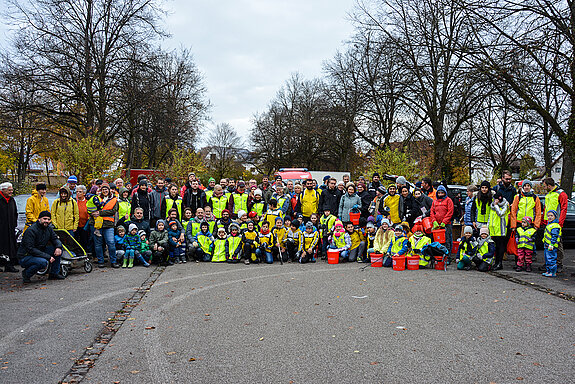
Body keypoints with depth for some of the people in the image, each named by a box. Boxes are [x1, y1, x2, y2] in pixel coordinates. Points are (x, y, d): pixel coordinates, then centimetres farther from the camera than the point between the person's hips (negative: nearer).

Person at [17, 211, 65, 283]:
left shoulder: (48, 228, 3)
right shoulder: (31, 230, -22)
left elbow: (55, 239, 6)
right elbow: (30, 249, -27)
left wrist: (58, 247, -20)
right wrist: (48, 257, -30)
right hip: (25, 257, -8)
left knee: (58, 248, -6)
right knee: (43, 262, -35)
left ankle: (54, 273, 3)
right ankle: (26, 273, -6)